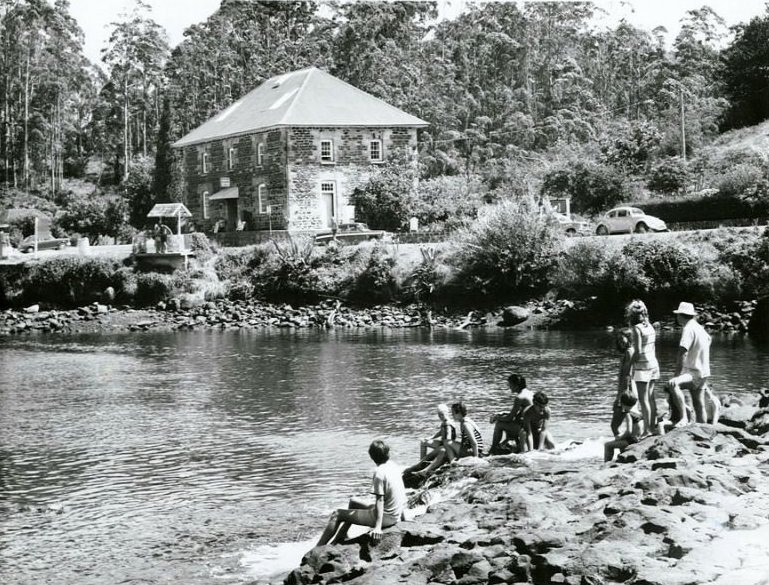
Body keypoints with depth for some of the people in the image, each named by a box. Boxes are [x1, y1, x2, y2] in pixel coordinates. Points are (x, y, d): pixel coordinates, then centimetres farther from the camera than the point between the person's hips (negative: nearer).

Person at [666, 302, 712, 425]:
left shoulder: (688, 329, -15)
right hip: (702, 373, 10)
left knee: (672, 384, -32)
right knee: (699, 406, 15)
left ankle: (684, 418, -37)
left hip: (694, 373, -10)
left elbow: (683, 354, -23)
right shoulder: (699, 327, 16)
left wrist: (677, 376, -23)